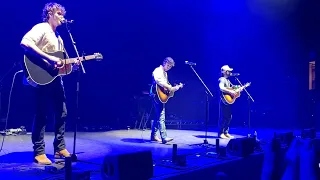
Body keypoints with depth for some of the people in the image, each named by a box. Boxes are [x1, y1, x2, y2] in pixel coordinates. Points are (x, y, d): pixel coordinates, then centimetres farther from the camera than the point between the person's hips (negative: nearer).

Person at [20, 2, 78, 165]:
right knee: (41, 115, -4)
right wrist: (49, 58, -27)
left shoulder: (57, 36, 21)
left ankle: (60, 148, 22)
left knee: (61, 113, 11)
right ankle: (39, 153, 6)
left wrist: (73, 64, 4)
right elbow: (25, 43, -25)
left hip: (56, 78, 9)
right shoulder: (41, 28, -7)